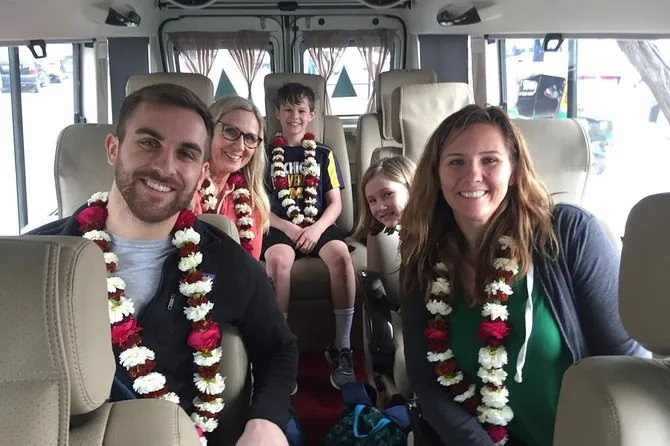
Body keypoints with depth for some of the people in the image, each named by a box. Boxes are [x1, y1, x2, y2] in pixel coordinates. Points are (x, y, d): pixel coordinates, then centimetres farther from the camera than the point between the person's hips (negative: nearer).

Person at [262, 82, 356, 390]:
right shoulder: (267, 154, 14)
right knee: (277, 259, -37)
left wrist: (317, 229, -11)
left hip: (319, 226, 1)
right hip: (280, 227, -1)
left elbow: (335, 203, 10)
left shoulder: (323, 155, 16)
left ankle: (342, 347, -24)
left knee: (340, 253, -33)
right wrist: (287, 227, -11)